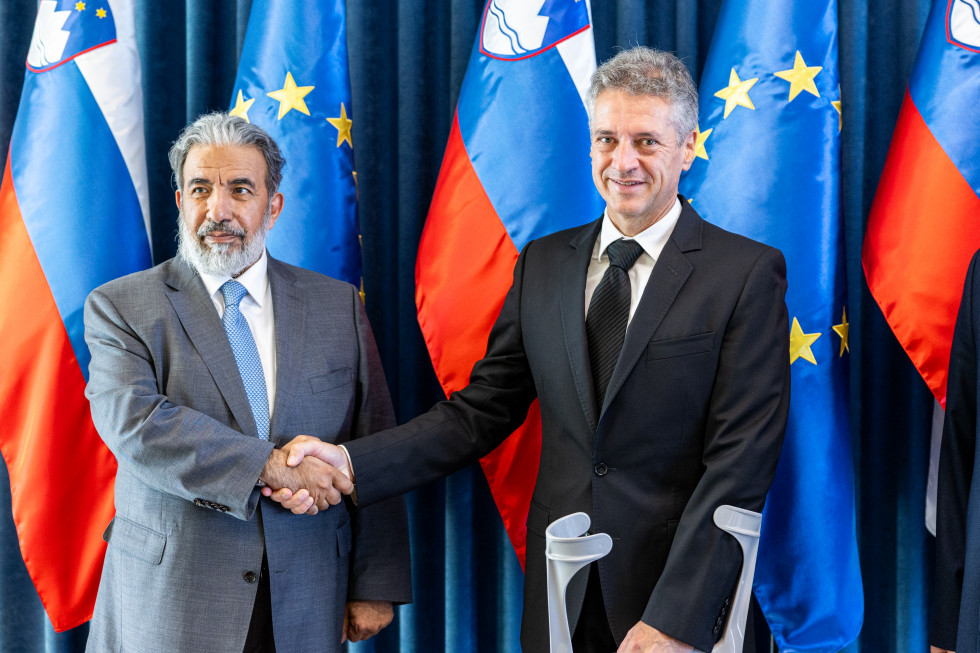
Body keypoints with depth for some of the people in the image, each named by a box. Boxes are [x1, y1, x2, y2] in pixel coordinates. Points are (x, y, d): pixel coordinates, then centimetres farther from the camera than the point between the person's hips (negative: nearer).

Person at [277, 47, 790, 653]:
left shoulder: (748, 272, -8)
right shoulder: (543, 263, 7)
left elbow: (740, 459, -13)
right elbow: (480, 412, 6)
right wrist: (350, 464, -8)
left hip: (683, 600, -4)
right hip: (560, 600, 4)